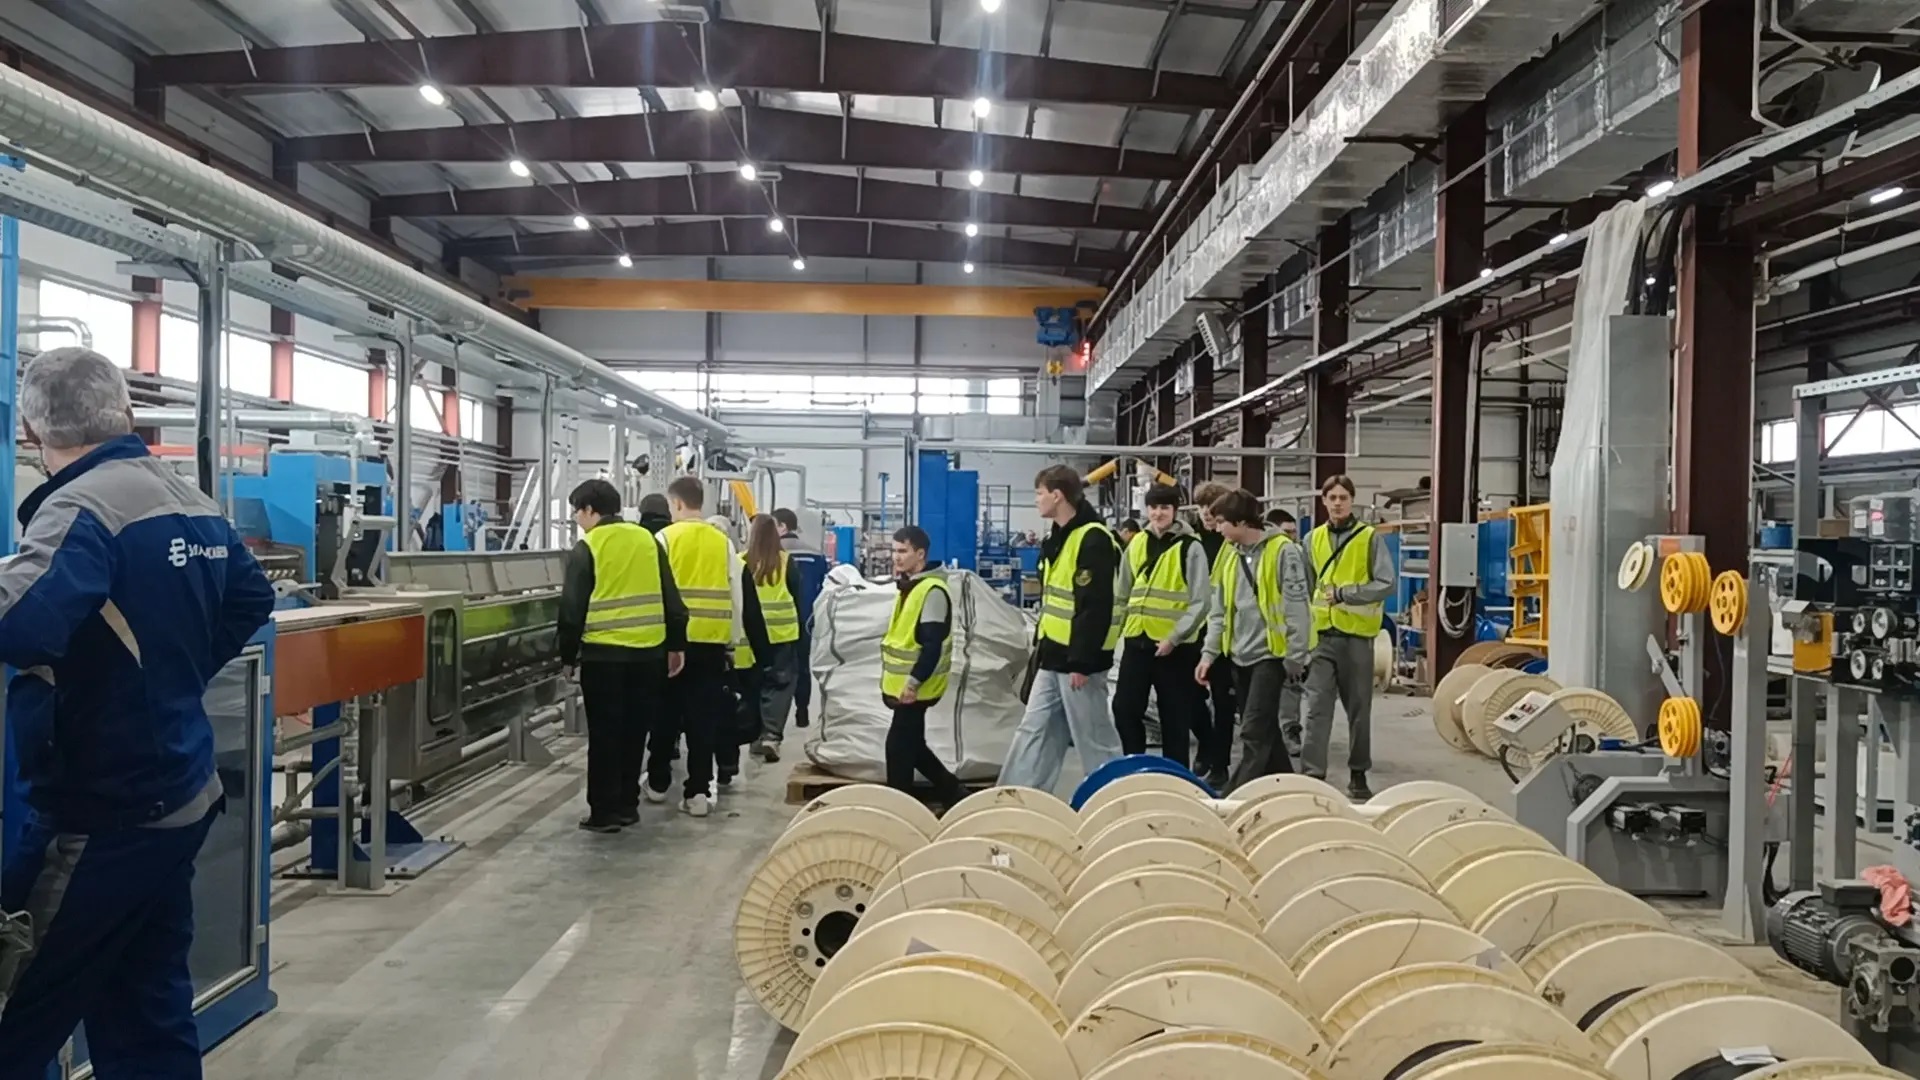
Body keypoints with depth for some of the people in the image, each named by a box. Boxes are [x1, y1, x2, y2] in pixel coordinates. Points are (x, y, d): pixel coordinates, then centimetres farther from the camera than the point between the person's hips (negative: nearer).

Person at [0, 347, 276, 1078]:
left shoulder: (81, 506, -18)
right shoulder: (194, 503, 8)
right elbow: (252, 600, 22)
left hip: (102, 817, -8)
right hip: (177, 798, 8)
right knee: (149, 1014, 16)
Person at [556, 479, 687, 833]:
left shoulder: (586, 548, -4)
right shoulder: (648, 540, 8)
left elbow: (572, 609, -4)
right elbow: (671, 599, 9)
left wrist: (569, 655, 6)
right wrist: (676, 645, 16)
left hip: (603, 654, -4)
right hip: (648, 652, 4)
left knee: (604, 734, 4)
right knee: (634, 732, 13)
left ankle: (604, 811, 7)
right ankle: (627, 805, 19)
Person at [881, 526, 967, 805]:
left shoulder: (932, 591, -18)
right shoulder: (910, 587, 13)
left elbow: (933, 644, -23)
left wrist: (914, 682, -23)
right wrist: (891, 679, 20)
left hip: (915, 688, -10)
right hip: (903, 685, 10)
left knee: (899, 746, -3)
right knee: (912, 745, 15)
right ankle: (954, 794, 25)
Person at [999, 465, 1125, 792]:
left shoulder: (1093, 540, -18)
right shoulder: (1059, 537, 13)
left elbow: (1096, 607, -22)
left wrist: (1081, 661, -22)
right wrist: (1041, 642, 18)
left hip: (1079, 658, -10)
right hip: (1054, 655, 10)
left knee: (1095, 736, 0)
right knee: (1034, 730, 11)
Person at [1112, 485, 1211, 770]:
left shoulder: (1190, 548, -7)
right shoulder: (1136, 544, 9)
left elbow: (1200, 601, -11)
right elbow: (1123, 593, 19)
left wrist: (1174, 637, -16)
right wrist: (1118, 626, 11)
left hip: (1174, 645, -5)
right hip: (1137, 639, 5)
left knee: (1174, 716, 5)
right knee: (1124, 707, 4)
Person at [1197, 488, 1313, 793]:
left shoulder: (1283, 551, -11)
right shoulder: (1230, 555, 10)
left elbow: (1297, 607, -12)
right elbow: (1219, 610, 13)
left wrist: (1296, 657, -13)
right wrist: (1209, 652, 6)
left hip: (1270, 654, -7)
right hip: (1240, 656, 7)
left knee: (1254, 732, -9)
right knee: (1264, 730, 14)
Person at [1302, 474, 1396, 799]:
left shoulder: (1370, 538, 0)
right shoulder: (1313, 539, 8)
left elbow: (1386, 584, -7)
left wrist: (1344, 594, -15)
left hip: (1357, 634, -1)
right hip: (1321, 634, 1)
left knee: (1359, 708, 9)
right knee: (1317, 706, -6)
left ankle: (1358, 773, 21)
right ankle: (1313, 773, -6)